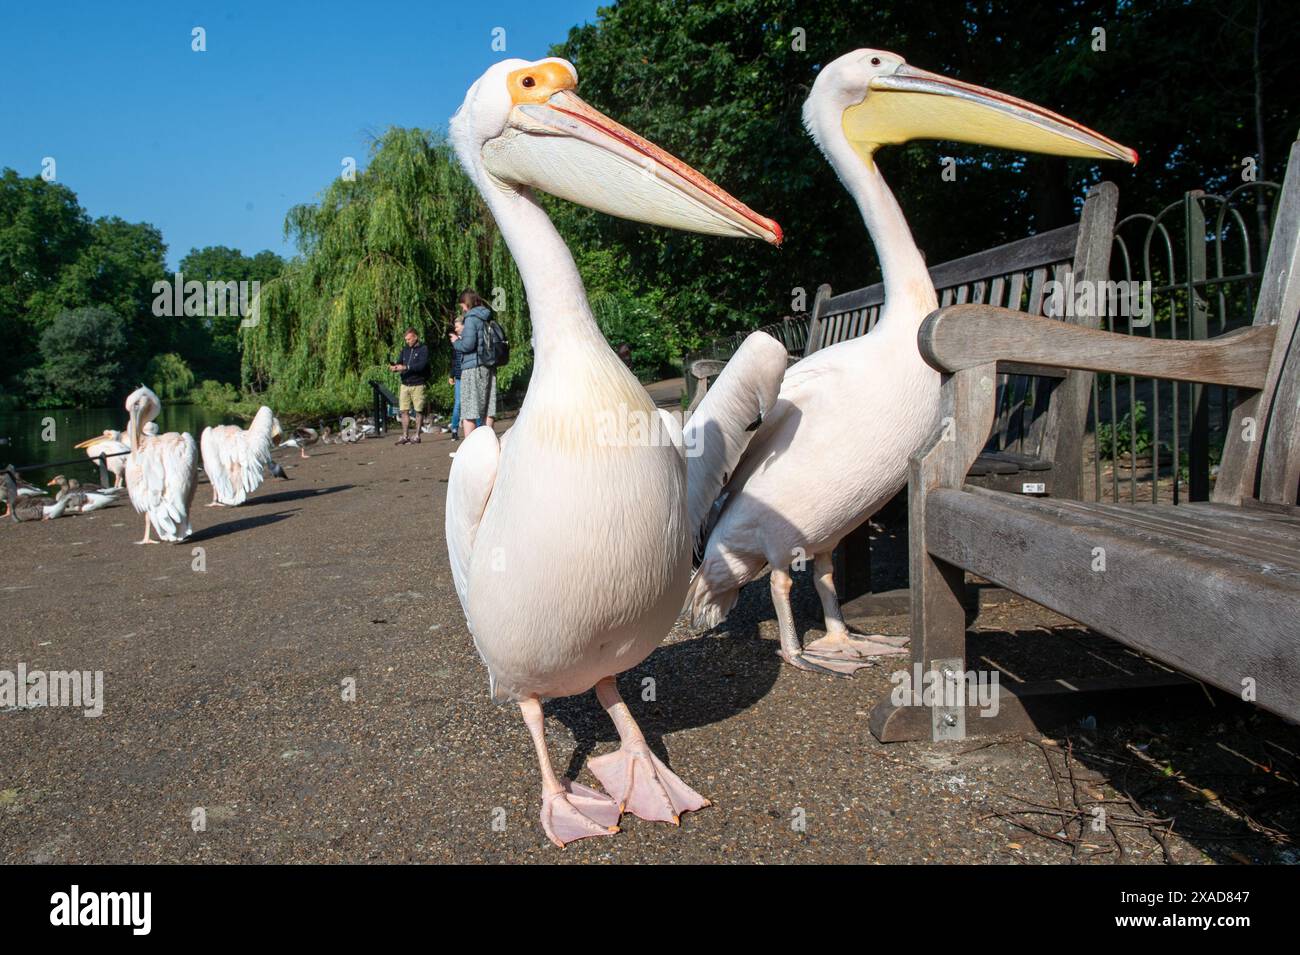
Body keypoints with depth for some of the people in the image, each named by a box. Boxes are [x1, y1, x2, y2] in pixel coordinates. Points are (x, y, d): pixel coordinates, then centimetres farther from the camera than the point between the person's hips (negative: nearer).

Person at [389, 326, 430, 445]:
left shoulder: (423, 349, -4)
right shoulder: (405, 350, 15)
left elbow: (422, 365, -17)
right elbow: (399, 363, 13)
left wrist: (406, 367, -24)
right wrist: (394, 367, -11)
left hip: (418, 385, -5)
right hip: (405, 385, 5)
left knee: (418, 411, 1)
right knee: (404, 411, 3)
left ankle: (417, 436, 7)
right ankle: (405, 436, 8)